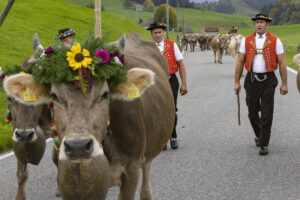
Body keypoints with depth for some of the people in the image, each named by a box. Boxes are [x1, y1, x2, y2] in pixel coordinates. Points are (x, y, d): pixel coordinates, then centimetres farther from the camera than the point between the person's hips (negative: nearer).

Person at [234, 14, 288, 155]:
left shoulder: (275, 41, -1)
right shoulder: (246, 41, 4)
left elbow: (282, 63, -1)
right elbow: (240, 62, 6)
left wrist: (284, 84, -5)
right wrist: (237, 82, 3)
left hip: (268, 80, -2)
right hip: (252, 80, 2)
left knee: (267, 115, -5)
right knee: (252, 113, 11)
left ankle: (264, 145, 2)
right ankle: (259, 135, 38)